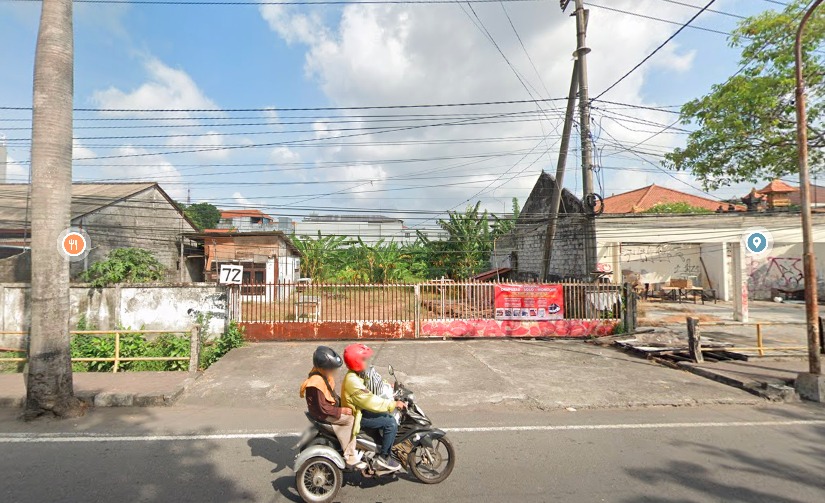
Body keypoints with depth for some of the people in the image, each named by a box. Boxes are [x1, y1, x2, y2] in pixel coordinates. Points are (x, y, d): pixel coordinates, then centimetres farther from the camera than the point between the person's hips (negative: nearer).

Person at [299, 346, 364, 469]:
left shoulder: (324, 374, 0)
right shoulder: (317, 382, -28)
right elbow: (323, 408, -26)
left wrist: (341, 401, 5)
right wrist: (341, 410, -21)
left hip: (329, 406, 10)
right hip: (322, 414, -10)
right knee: (351, 419, -19)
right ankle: (350, 457, -10)